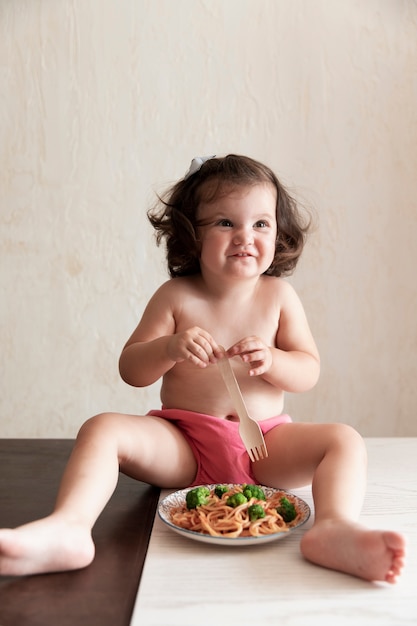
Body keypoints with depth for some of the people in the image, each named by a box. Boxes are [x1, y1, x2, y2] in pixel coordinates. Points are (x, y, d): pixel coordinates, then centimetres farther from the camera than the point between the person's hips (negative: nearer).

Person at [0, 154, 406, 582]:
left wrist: (271, 361, -20)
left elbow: (309, 373, 2)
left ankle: (334, 530, -42)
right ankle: (68, 528, -40)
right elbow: (130, 370, -1)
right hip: (182, 443, 0)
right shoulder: (176, 296, -1)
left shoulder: (278, 296, 1)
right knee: (102, 428, -22)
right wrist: (170, 348, -22)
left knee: (345, 440, -20)